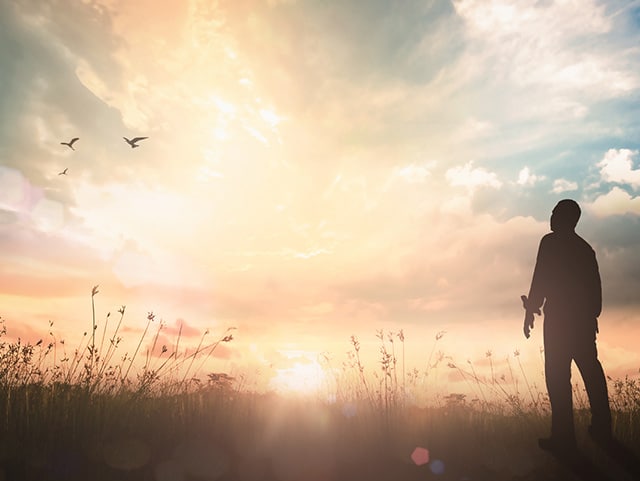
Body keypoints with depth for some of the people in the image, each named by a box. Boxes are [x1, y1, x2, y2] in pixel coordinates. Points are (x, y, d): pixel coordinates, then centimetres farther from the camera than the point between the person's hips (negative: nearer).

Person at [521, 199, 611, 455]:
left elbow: (540, 279, -13)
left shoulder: (551, 242, -8)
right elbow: (595, 285, 14)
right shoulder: (585, 247, 13)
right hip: (584, 318, 7)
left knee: (558, 376, -3)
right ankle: (601, 427, 26)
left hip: (559, 319, -7)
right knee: (591, 370, 16)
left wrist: (530, 310, -7)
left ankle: (563, 436, -1)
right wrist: (593, 314, 22)